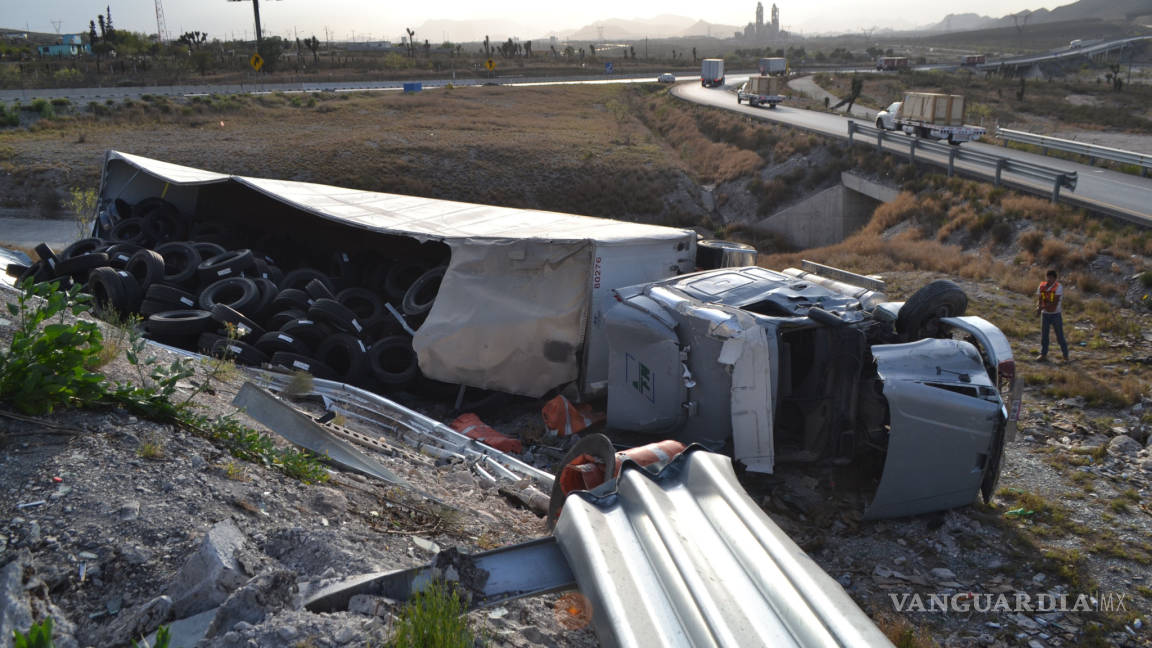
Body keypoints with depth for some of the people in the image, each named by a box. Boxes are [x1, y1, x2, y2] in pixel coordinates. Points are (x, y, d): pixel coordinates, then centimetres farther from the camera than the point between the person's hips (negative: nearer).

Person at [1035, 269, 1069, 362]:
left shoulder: (1058, 287, -13)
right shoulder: (1041, 286, 0)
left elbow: (1055, 303, -20)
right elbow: (1039, 300, -1)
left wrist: (1042, 307, -26)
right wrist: (1038, 306, -23)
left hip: (1055, 315, -4)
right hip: (1045, 314, 4)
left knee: (1060, 336, 2)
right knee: (1044, 336, 5)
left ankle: (1066, 356, 13)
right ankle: (1043, 355, 11)